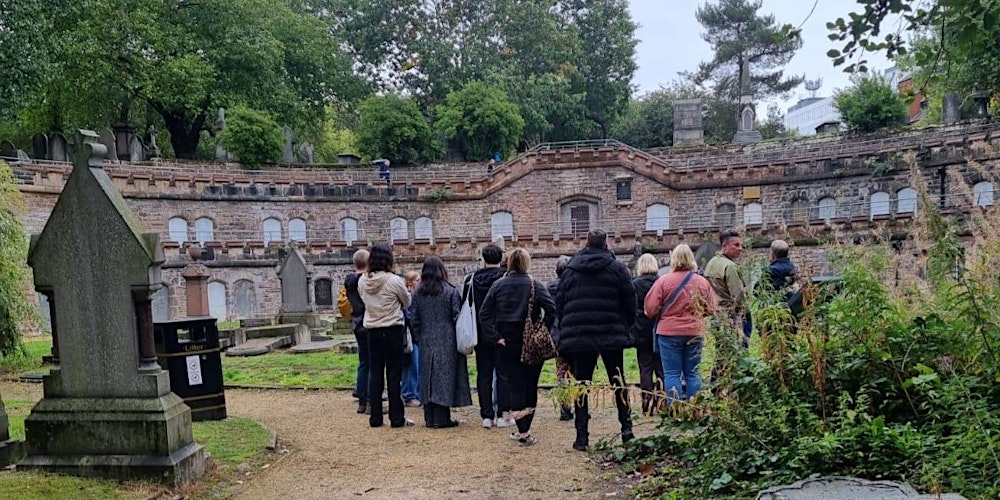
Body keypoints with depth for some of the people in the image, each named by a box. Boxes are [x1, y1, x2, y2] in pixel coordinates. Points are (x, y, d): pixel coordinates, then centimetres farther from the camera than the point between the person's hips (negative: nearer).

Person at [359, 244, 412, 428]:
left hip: (372, 331, 4)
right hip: (393, 330, -4)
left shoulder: (362, 281, -1)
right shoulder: (394, 281, -14)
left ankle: (375, 417, 14)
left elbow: (364, 301, 11)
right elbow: (408, 303, -1)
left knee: (375, 373, 10)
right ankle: (396, 417, 6)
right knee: (394, 374, 2)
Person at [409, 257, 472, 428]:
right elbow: (457, 317, -8)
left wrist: (419, 340, 12)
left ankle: (429, 418, 14)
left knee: (428, 377, 10)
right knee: (444, 376, 0)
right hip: (446, 341, -3)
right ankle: (441, 418, 0)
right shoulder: (451, 292, -7)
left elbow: (414, 319, 5)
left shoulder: (418, 293, 3)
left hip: (426, 342, 4)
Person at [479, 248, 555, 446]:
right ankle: (524, 431, 19)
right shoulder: (535, 285, -3)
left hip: (507, 344, 1)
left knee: (513, 385, 5)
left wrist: (494, 337, -4)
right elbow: (551, 310, -16)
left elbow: (484, 313, -4)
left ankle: (523, 432, 1)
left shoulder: (498, 285, 1)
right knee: (530, 385, 12)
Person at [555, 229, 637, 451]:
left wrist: (565, 332, 16)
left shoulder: (570, 269, 6)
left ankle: (582, 436, 5)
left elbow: (559, 304, 7)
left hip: (578, 338, 1)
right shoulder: (617, 268, -1)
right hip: (612, 336, -1)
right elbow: (630, 302, -2)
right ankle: (627, 429, 13)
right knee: (618, 383, 12)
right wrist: (625, 326, 13)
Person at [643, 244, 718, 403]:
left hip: (669, 332, -3)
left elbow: (650, 309, -9)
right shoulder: (702, 282, 1)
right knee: (692, 373, 12)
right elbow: (711, 308, 8)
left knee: (672, 374, 3)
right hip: (695, 333, 3)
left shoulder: (663, 280, -10)